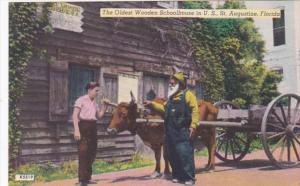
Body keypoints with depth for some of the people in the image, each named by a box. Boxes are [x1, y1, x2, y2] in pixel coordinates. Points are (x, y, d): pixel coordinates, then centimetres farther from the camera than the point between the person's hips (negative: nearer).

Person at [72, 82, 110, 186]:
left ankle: (87, 178, 20)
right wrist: (76, 130, -20)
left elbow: (99, 116, 18)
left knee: (92, 153, 9)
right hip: (83, 126, -7)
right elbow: (75, 116, -10)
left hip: (93, 127, 8)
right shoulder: (81, 100, -3)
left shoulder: (94, 103, 17)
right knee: (83, 153, -9)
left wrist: (105, 106, 8)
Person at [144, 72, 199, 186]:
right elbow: (164, 108, 32)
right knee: (172, 155, 10)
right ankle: (177, 175, 22)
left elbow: (195, 110, -10)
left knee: (185, 153, -9)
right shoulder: (171, 97, 21)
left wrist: (193, 126, -19)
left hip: (183, 130, -8)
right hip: (170, 131, 8)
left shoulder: (188, 94, -3)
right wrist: (152, 104, 23)